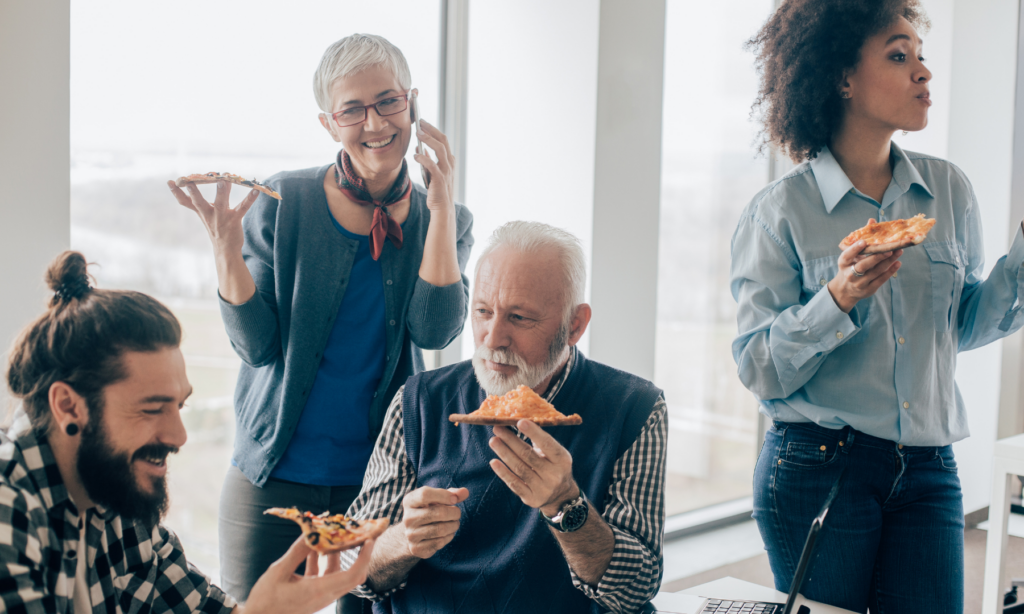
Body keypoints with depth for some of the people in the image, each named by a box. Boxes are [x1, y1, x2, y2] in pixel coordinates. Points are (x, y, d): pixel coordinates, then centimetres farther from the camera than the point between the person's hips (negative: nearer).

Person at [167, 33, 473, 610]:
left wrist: (440, 204, -17)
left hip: (382, 478, 1)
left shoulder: (442, 219, 2)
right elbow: (257, 346, -6)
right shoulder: (282, 203, -4)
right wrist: (228, 252, -22)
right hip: (275, 478, -1)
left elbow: (435, 330, -14)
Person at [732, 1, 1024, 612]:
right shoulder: (780, 212, -7)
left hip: (929, 473, 4)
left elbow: (964, 326, 12)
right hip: (816, 466, -3)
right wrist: (837, 299, -24)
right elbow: (761, 371, -10)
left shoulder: (949, 191, 4)